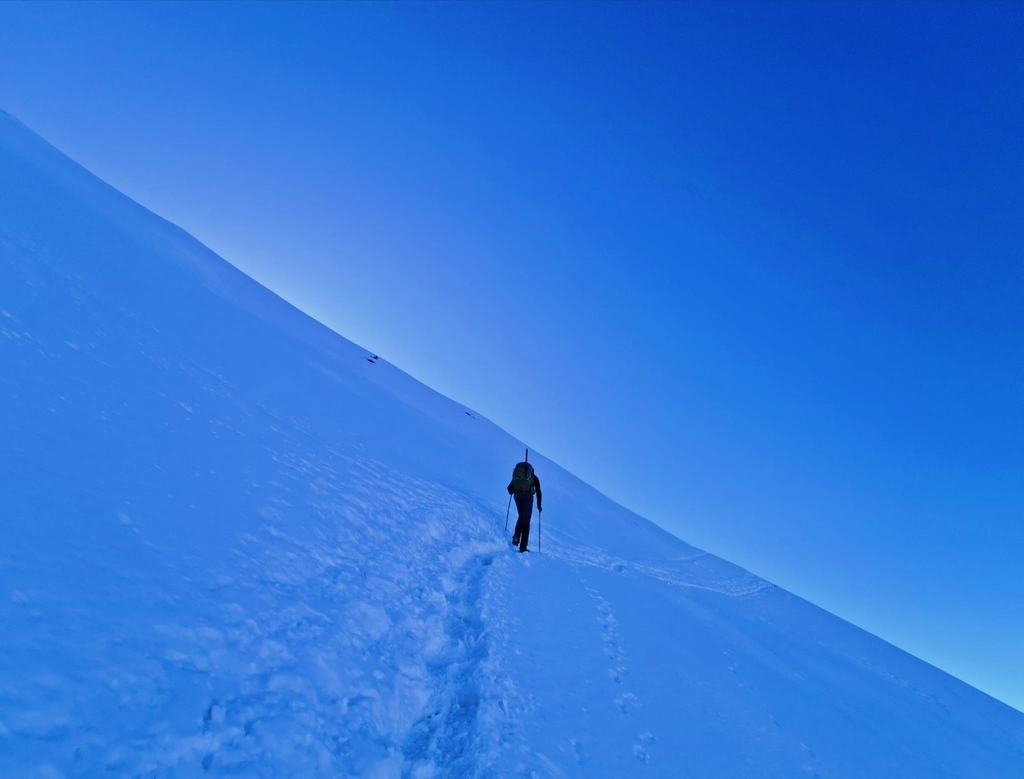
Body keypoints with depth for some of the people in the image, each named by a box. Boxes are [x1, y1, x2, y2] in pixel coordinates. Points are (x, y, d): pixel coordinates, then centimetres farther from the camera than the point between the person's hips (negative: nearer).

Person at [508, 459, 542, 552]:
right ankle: (523, 547, -1)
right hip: (528, 496, -3)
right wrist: (539, 505, 14)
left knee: (521, 517, 25)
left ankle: (516, 537, 8)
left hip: (517, 495, 3)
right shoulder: (534, 478, 15)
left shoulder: (516, 476, 22)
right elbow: (538, 492, 8)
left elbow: (509, 488, 20)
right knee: (526, 521, 4)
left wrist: (512, 493, 42)